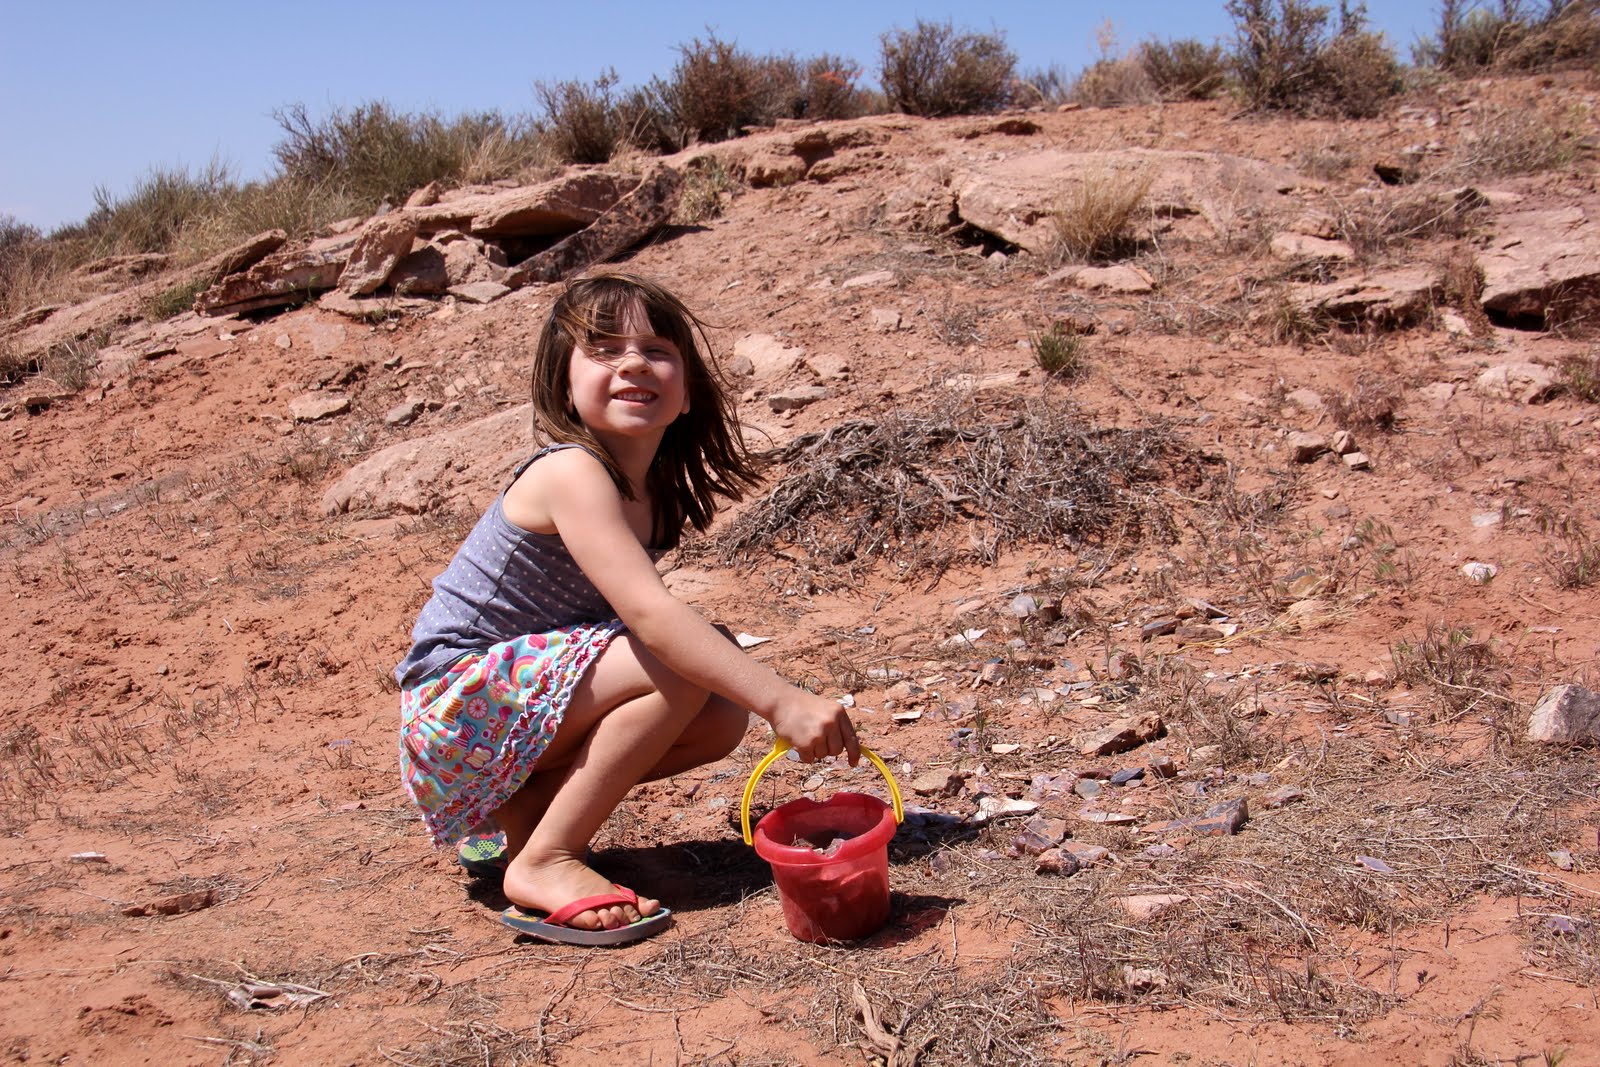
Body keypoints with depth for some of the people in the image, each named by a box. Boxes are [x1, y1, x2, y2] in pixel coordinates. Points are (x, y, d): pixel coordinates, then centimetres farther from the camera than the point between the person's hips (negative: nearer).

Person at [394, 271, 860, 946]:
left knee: (721, 719, -3)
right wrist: (781, 701, -40)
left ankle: (525, 808, 5)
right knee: (681, 668, -24)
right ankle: (543, 863, -15)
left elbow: (644, 618, 7)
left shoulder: (656, 489, 4)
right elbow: (648, 613, -35)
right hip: (461, 706, -8)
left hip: (518, 699, 8)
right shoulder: (572, 473, -23)